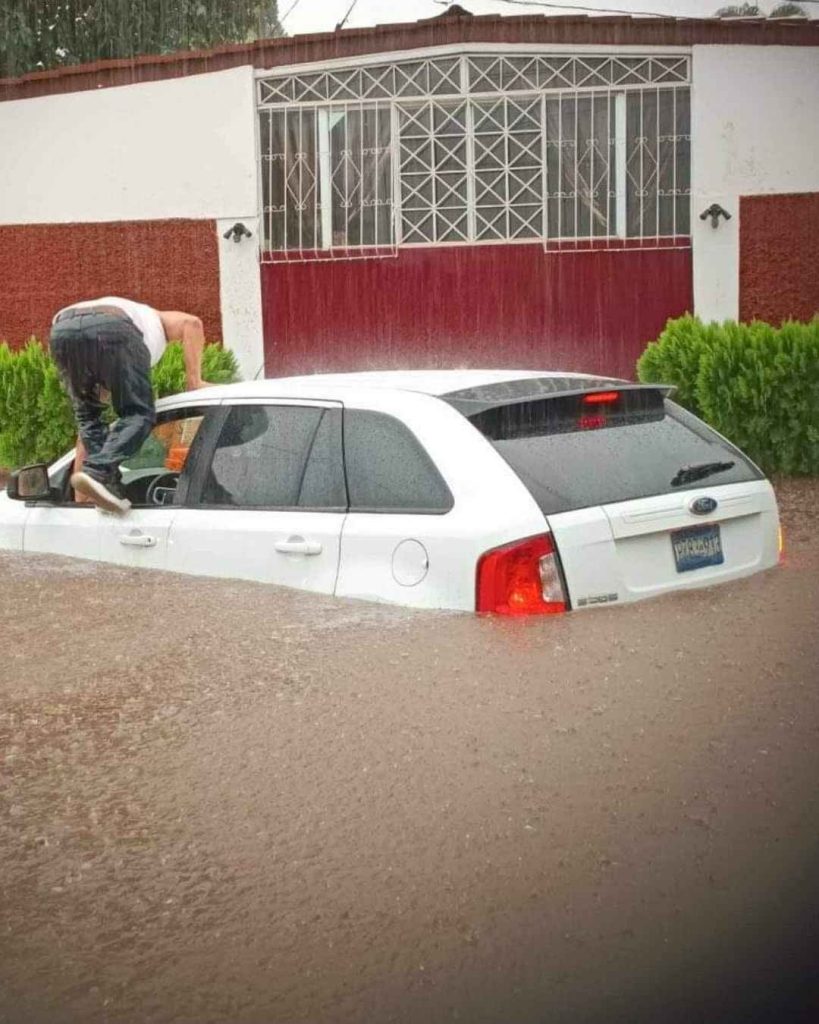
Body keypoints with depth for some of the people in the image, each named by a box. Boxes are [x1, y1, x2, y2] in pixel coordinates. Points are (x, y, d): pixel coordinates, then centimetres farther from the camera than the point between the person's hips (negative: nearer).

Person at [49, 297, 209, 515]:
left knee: (87, 415, 22)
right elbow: (191, 323, 15)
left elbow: (84, 430, 44)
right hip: (110, 327, -5)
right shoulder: (155, 319, 41)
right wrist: (194, 381, 17)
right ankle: (99, 472, -17)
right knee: (138, 414, 4)